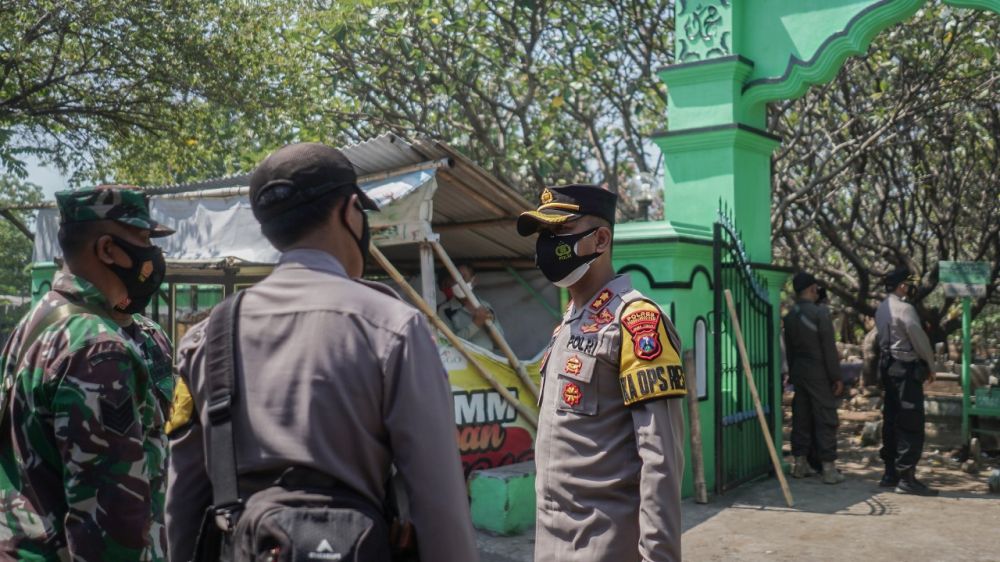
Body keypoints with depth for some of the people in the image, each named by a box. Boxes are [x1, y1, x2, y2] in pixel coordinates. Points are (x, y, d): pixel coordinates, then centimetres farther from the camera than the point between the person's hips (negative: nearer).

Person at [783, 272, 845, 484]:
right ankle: (828, 468, 0)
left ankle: (800, 464, 16)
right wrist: (837, 377, -8)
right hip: (819, 373, -6)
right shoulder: (820, 313, -13)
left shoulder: (789, 316, 7)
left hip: (798, 372, 7)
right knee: (825, 420, -1)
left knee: (801, 418, 11)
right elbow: (829, 348, -13)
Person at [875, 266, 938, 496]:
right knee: (911, 424, -6)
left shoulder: (882, 308, 13)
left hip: (889, 367, 9)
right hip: (906, 369, -9)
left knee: (891, 420, 12)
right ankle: (906, 477, -7)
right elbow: (919, 339, -12)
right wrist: (931, 366, 0)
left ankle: (890, 473, 17)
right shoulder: (904, 308, -15)